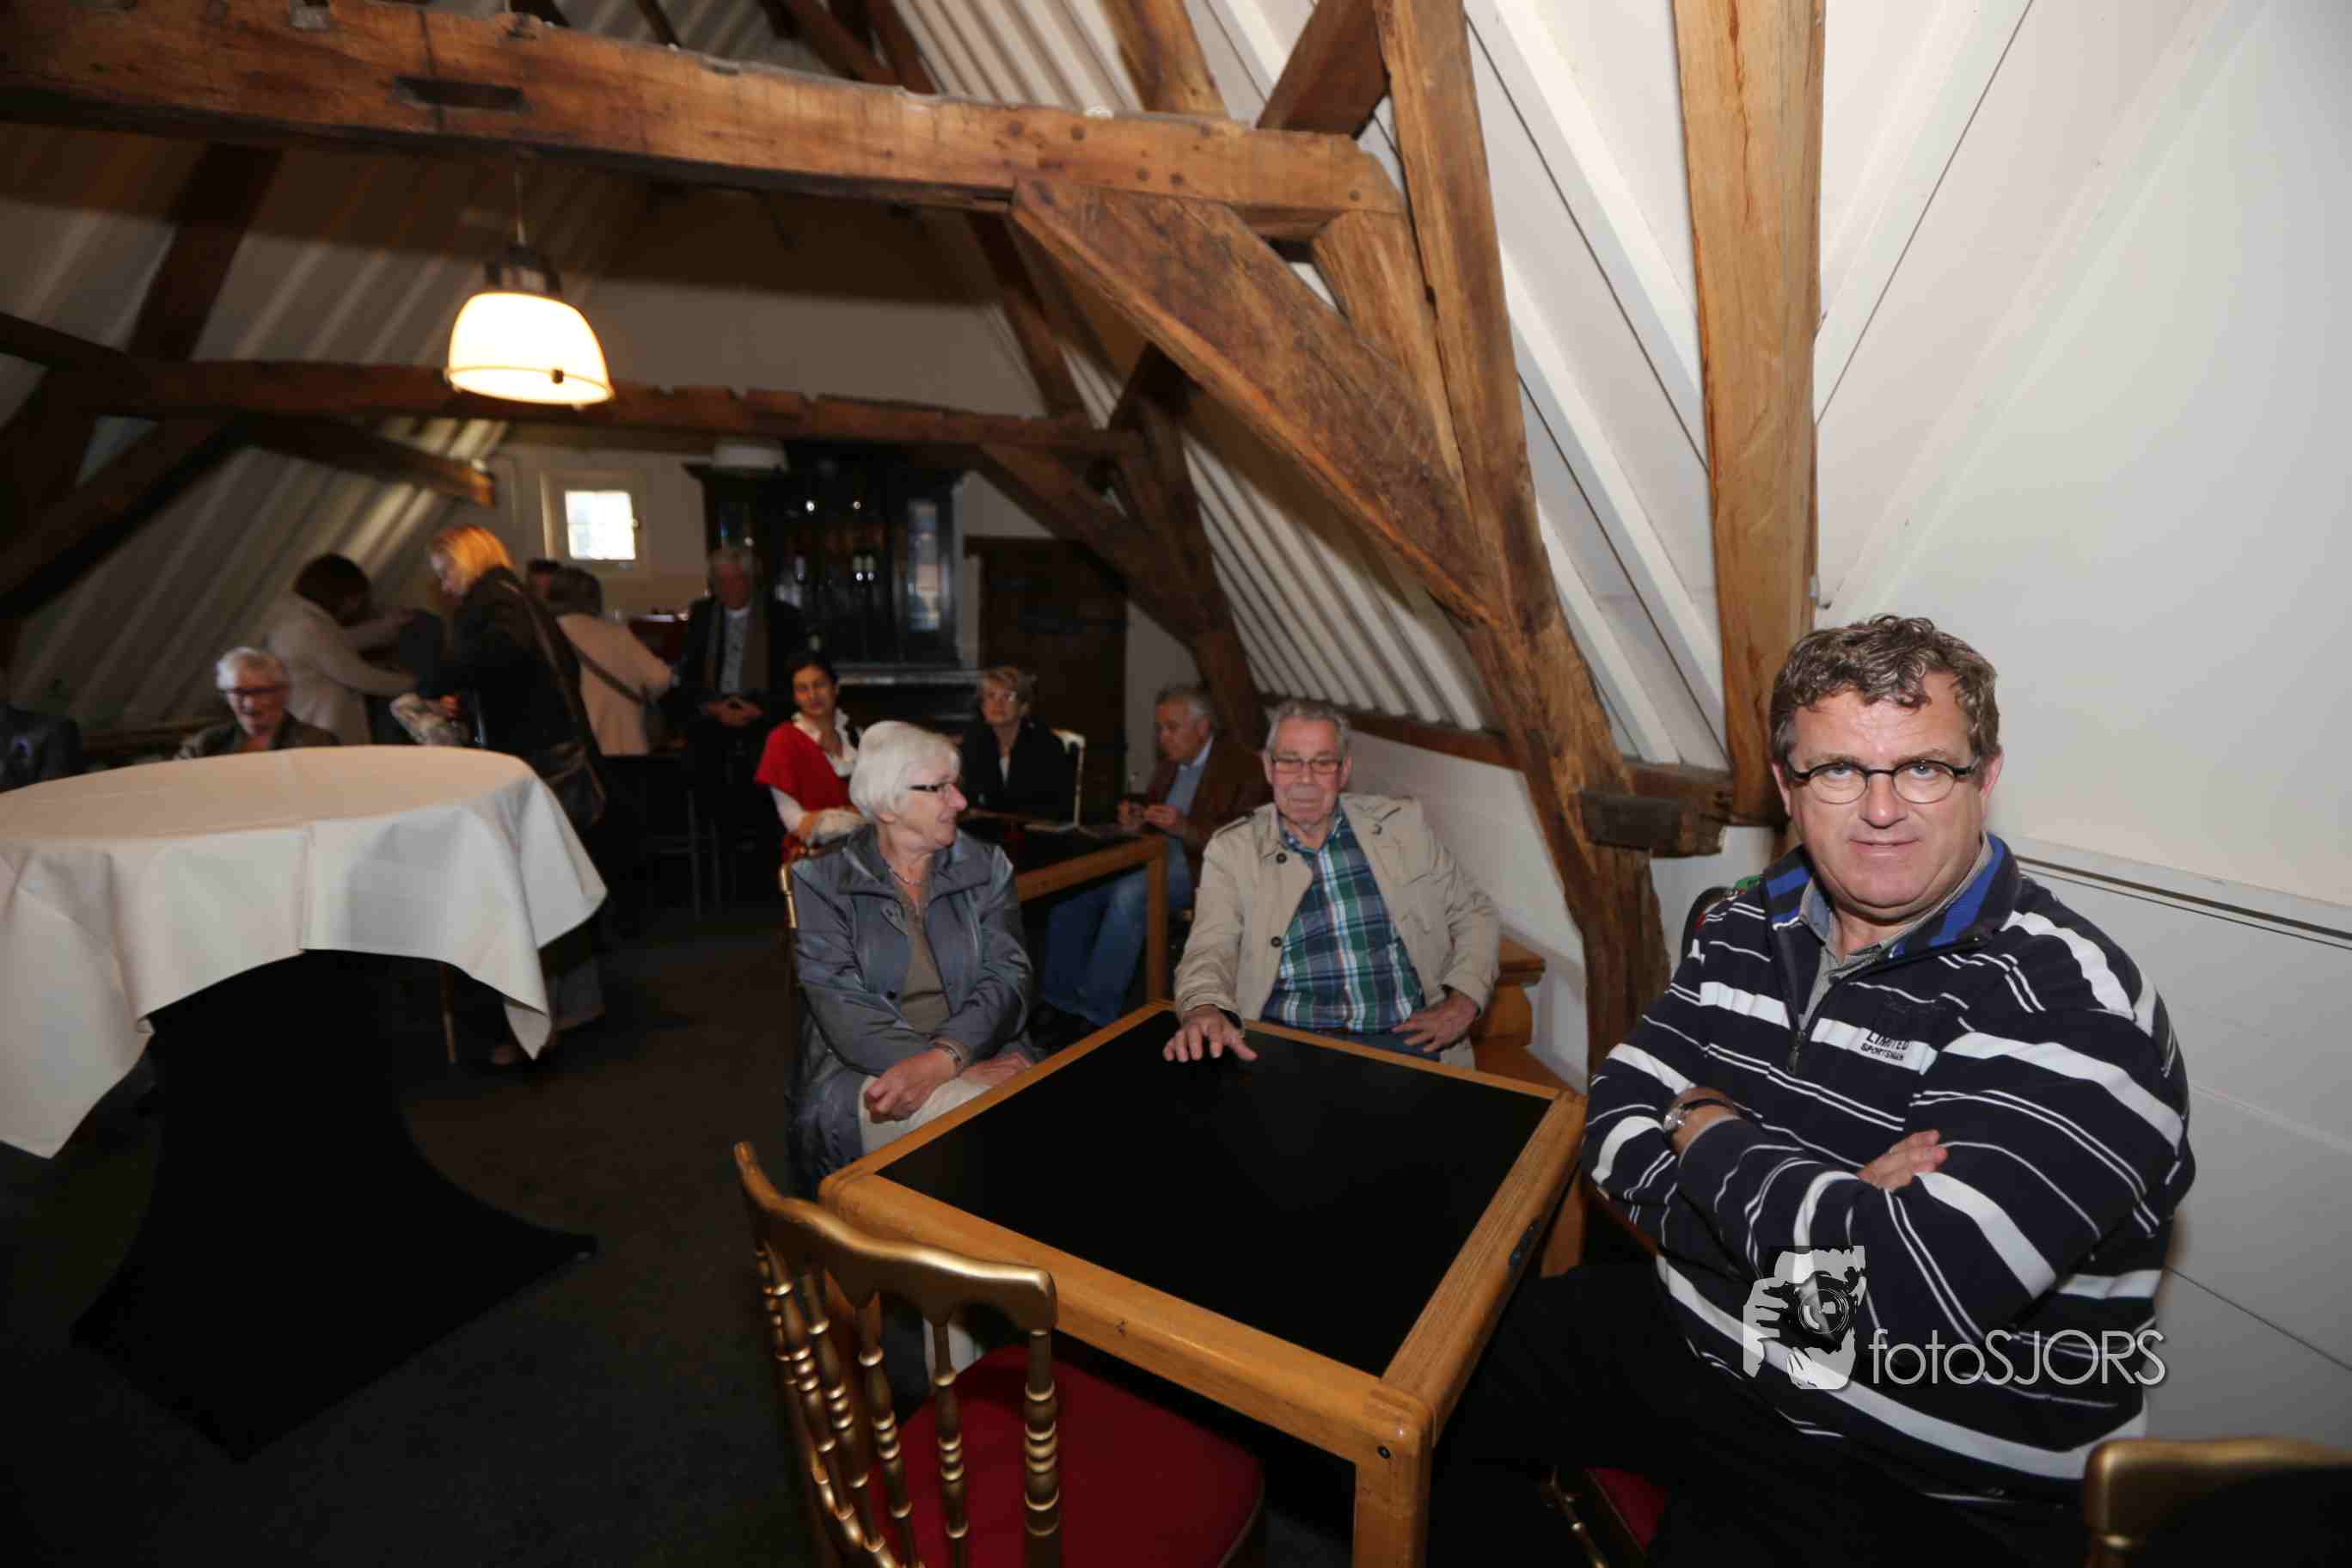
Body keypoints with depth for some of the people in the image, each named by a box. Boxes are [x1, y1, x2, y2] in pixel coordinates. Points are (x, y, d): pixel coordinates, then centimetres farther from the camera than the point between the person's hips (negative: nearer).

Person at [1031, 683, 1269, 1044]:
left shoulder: (1244, 768, -4)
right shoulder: (1170, 766, 20)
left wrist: (1186, 827, -24)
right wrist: (1136, 822, 2)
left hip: (1199, 865, -7)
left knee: (1128, 894, -33)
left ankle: (1095, 1014, -24)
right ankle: (1061, 1002, -8)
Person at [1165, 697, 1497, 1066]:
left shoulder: (1402, 825, 8)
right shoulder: (1232, 850, 3)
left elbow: (1475, 915, 15)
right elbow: (1211, 950, -7)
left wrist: (1462, 1003, -1)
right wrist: (1205, 1009, -30)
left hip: (1402, 1039, 1)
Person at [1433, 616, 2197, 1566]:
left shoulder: (2067, 1005, -20)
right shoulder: (1749, 926, -1)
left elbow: (1911, 1295, -31)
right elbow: (1615, 1127, -4)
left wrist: (1712, 1138, -15)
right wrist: (1825, 1215, -20)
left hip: (1919, 1489, -5)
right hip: (1677, 1340, 6)